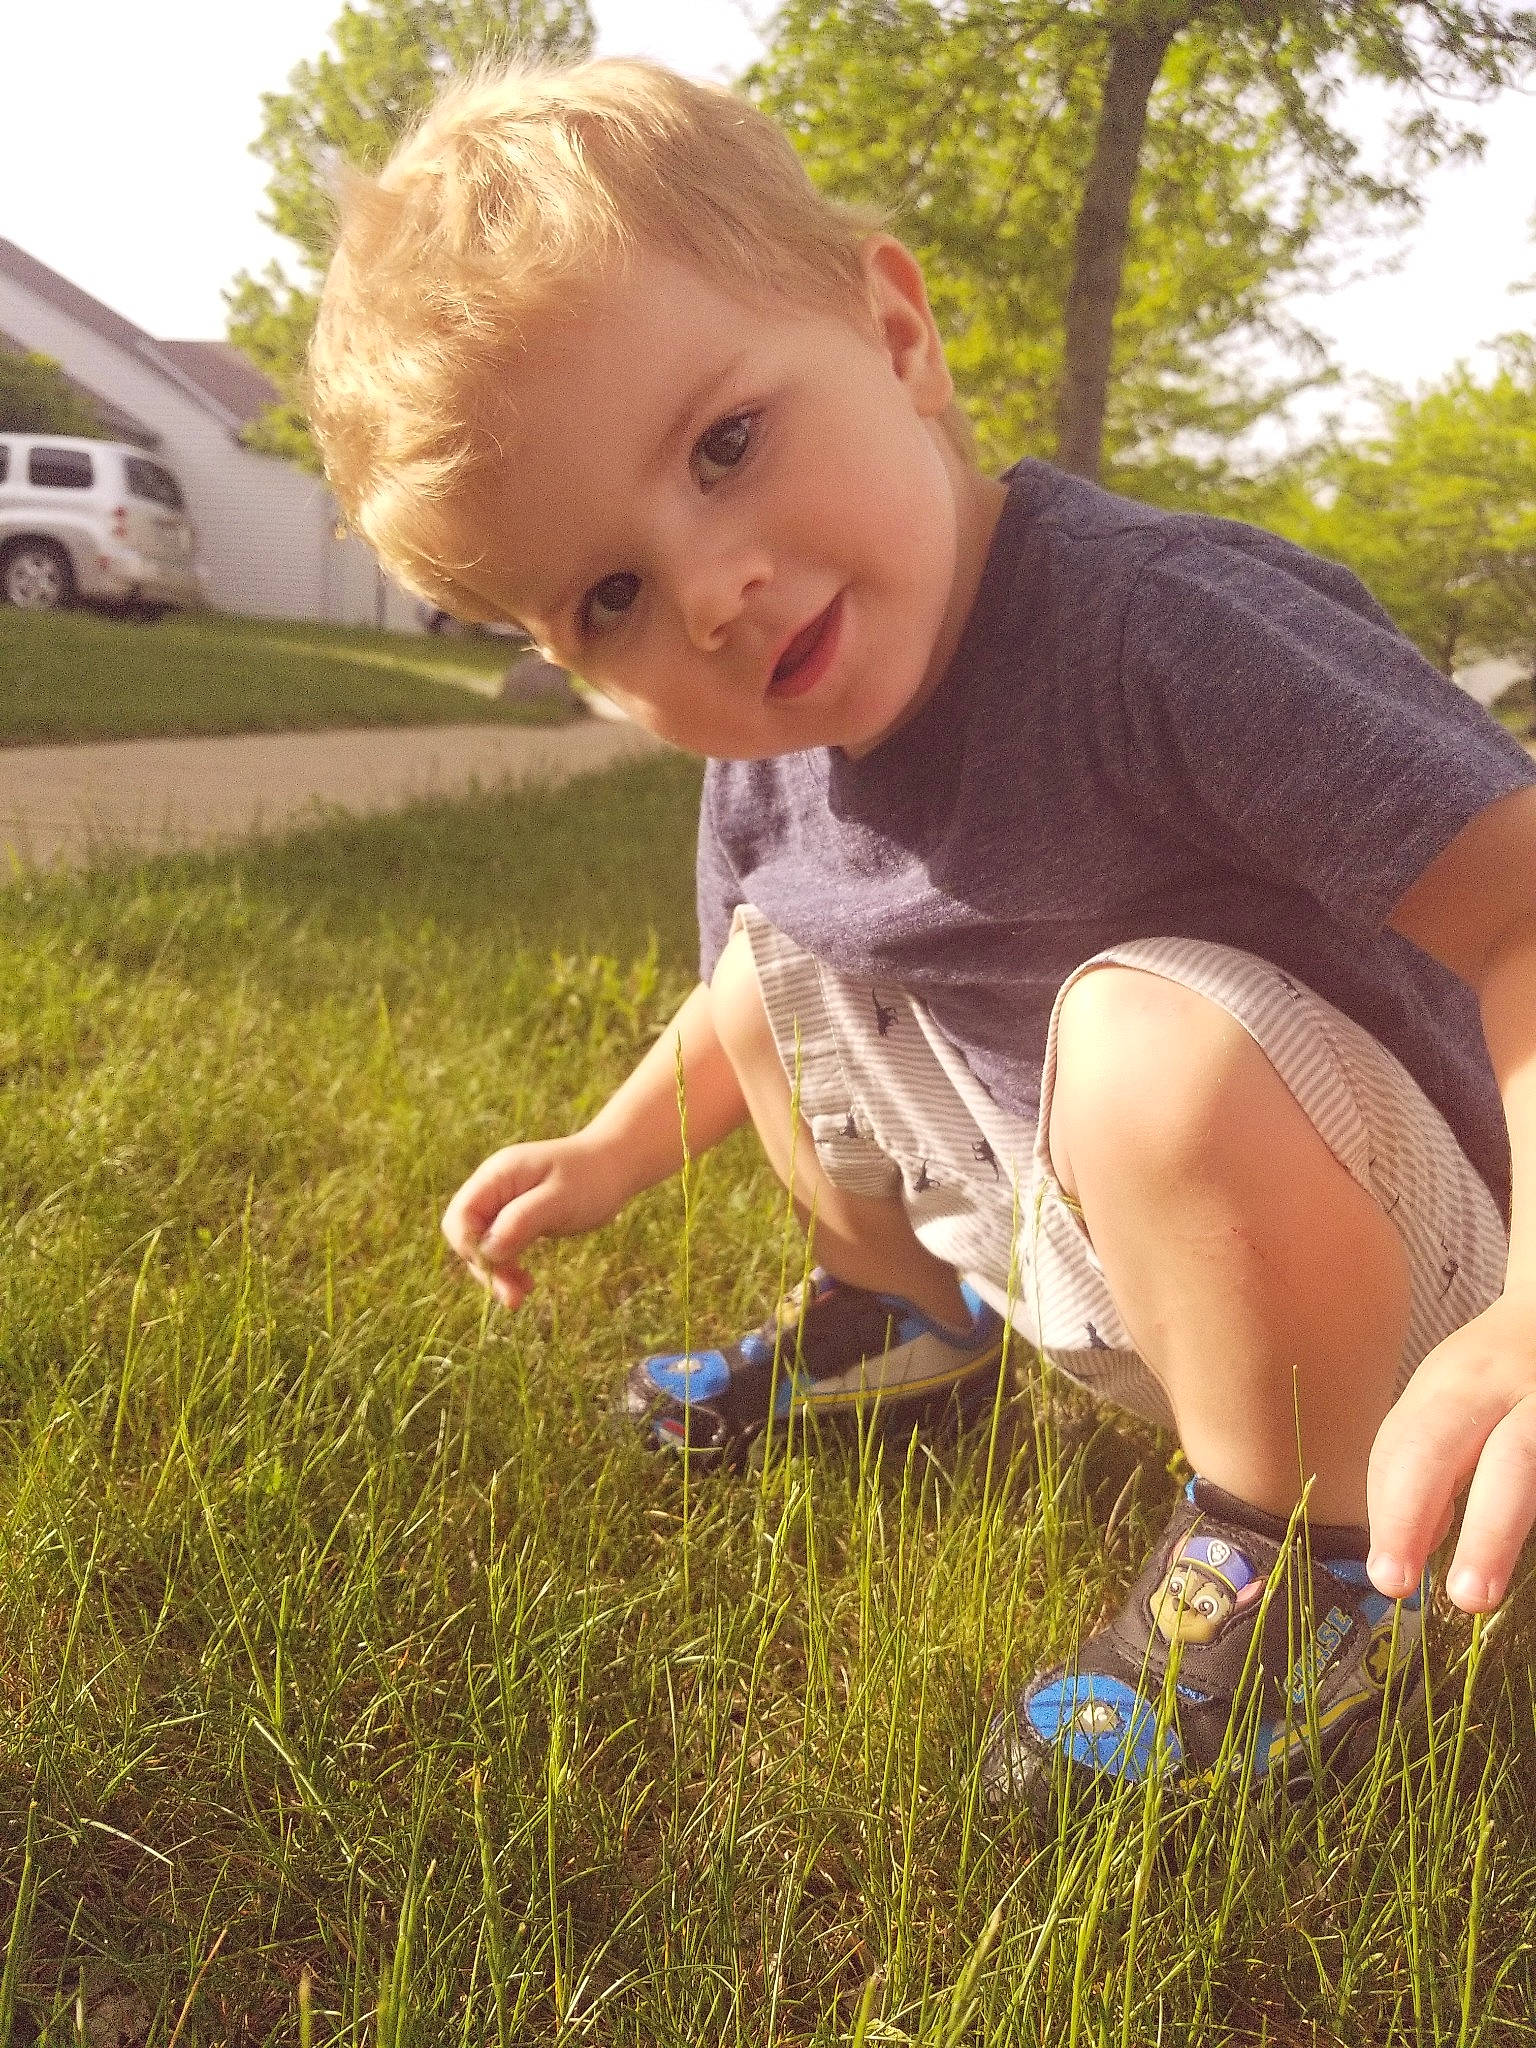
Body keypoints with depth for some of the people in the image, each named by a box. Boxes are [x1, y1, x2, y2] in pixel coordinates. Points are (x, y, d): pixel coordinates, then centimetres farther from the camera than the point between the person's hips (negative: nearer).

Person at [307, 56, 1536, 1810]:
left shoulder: (1155, 626, -32)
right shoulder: (756, 764, -6)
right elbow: (746, 1007, 17)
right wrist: (608, 1155, 9)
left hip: (1378, 1258, -6)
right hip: (1088, 1245, 7)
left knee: (1158, 1031, -37)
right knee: (778, 959, 8)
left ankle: (1308, 1571, -14)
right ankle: (913, 1315, 28)